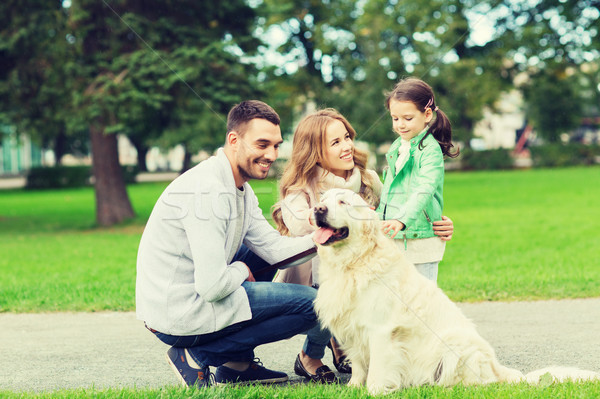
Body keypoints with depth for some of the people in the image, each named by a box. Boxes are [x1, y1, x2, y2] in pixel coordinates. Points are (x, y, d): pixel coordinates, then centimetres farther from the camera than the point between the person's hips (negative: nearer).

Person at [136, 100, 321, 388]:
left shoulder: (239, 186, 8)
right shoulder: (207, 190, -23)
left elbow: (274, 248, 5)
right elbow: (213, 286, -27)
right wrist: (241, 271, -6)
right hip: (178, 316, -10)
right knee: (310, 303, -7)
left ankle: (237, 364, 17)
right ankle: (198, 356, -4)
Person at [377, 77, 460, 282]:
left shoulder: (430, 150, -13)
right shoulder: (396, 147, 11)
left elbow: (424, 191, -26)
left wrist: (402, 219, -39)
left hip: (421, 242, -7)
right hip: (392, 239, 7)